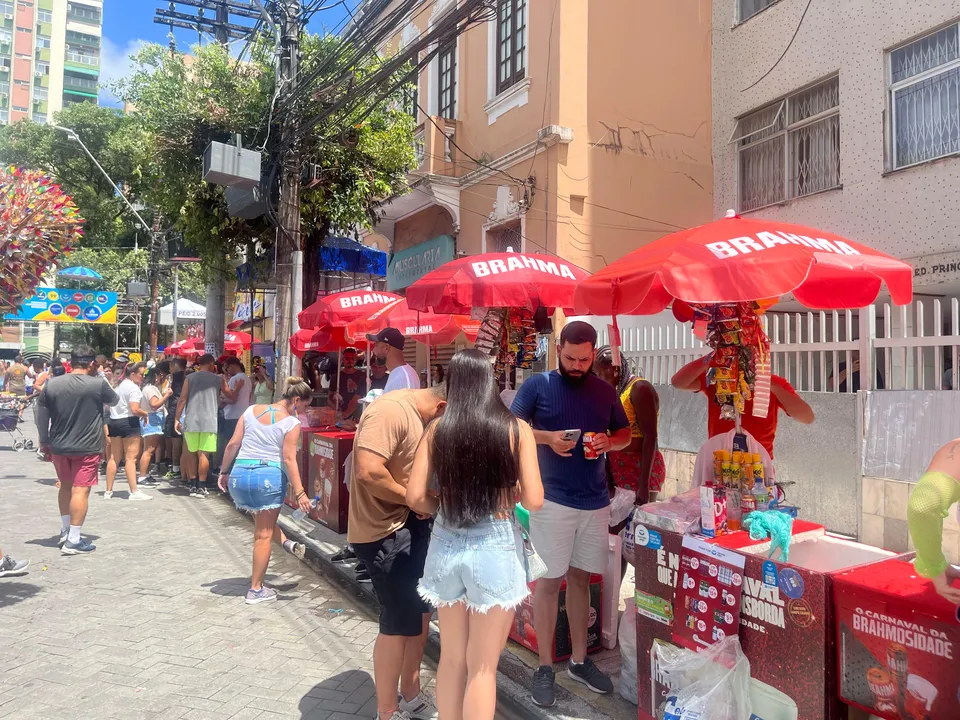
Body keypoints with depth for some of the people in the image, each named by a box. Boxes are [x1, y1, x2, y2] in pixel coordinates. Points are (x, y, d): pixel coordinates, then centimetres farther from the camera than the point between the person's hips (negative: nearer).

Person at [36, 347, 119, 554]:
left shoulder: (52, 384, -1)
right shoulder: (98, 384, -13)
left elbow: (41, 417, 5)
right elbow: (114, 400, 7)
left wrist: (44, 442, 16)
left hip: (59, 446, 5)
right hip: (87, 447, -5)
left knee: (65, 486, 22)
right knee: (80, 490, -2)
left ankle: (64, 531, 32)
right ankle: (73, 541, 0)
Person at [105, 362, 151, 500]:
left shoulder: (119, 386, 16)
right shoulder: (134, 388, -14)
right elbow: (135, 410, -23)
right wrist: (146, 413, -6)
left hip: (114, 421, 9)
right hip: (129, 422, -9)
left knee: (114, 457, 12)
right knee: (130, 458, -7)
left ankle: (108, 491, 16)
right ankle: (134, 491, -7)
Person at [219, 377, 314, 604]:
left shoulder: (251, 410, 8)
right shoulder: (292, 423, -6)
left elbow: (233, 445, 8)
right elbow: (289, 460, -13)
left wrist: (224, 472, 18)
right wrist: (300, 493, -12)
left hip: (240, 475, 5)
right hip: (269, 477, -4)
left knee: (262, 520, 32)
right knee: (263, 534, 7)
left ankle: (286, 543, 16)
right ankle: (256, 590, 14)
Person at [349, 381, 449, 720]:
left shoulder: (416, 414, 9)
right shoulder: (391, 410, -23)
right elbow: (369, 472, -32)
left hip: (410, 523, 10)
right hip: (384, 531, -10)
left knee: (421, 611, 19)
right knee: (398, 623, 1)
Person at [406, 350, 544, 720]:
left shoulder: (437, 429, -3)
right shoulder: (517, 429, -8)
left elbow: (415, 497, -4)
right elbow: (534, 501, -10)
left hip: (447, 546, 3)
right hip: (495, 548, -3)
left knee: (451, 657, 19)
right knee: (482, 667, 10)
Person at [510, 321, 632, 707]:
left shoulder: (605, 391, 8)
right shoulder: (537, 385, -4)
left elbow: (626, 434, 16)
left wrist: (608, 442, -7)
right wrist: (547, 437, -22)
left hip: (595, 501, 4)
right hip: (552, 499, -4)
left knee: (580, 577, 14)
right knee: (549, 581, 2)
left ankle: (579, 660, 27)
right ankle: (545, 667, 14)